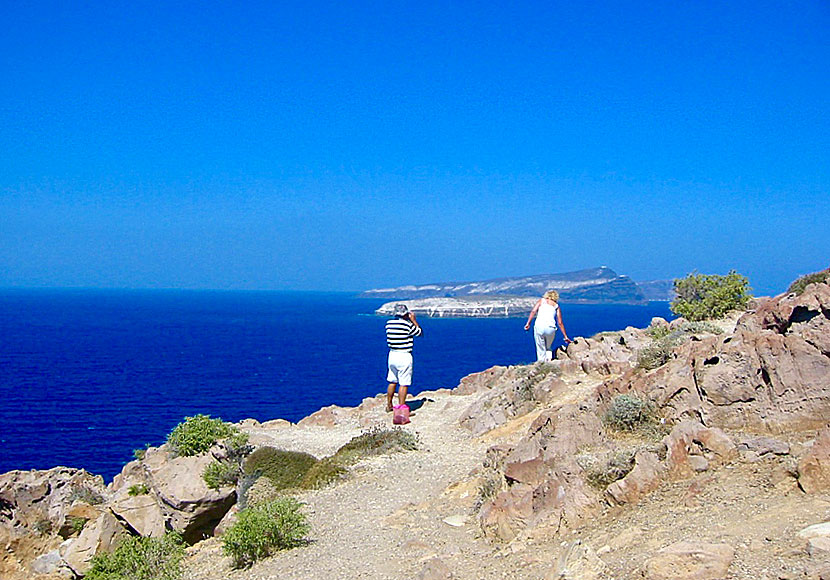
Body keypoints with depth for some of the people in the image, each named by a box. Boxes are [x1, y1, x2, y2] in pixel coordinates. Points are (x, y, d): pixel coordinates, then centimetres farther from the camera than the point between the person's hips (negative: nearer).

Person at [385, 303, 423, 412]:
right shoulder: (408, 325, -14)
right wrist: (413, 320, 7)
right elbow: (420, 332, 2)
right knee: (404, 384, -1)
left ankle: (389, 405, 28)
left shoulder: (389, 323, 4)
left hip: (392, 354, 7)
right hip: (404, 356, -7)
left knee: (392, 381, 18)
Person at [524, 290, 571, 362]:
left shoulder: (541, 300, 18)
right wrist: (565, 337, 22)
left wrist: (528, 323, -1)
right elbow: (560, 323, 18)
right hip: (551, 328, 1)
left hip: (539, 327, -1)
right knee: (548, 348, 23)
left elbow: (533, 311, 1)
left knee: (541, 350, 8)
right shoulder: (556, 306, 19)